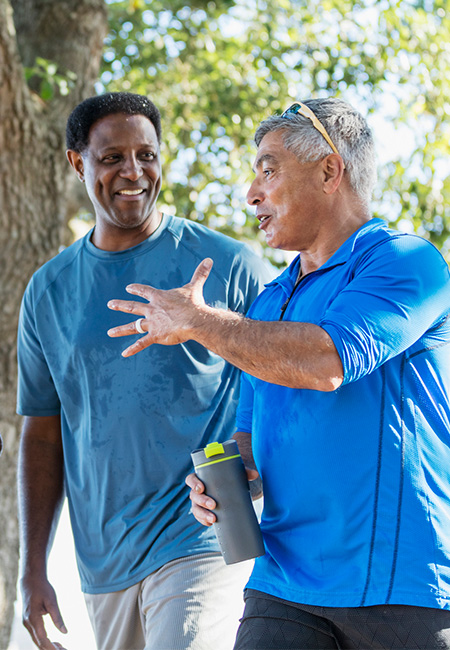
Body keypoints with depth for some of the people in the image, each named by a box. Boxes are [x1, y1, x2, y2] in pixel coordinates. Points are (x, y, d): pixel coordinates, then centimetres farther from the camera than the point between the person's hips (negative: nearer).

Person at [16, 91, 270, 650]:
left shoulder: (229, 266, -2)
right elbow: (42, 435, 12)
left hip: (202, 544, -4)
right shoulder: (48, 290, 9)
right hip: (104, 562, 4)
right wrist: (32, 570, 7)